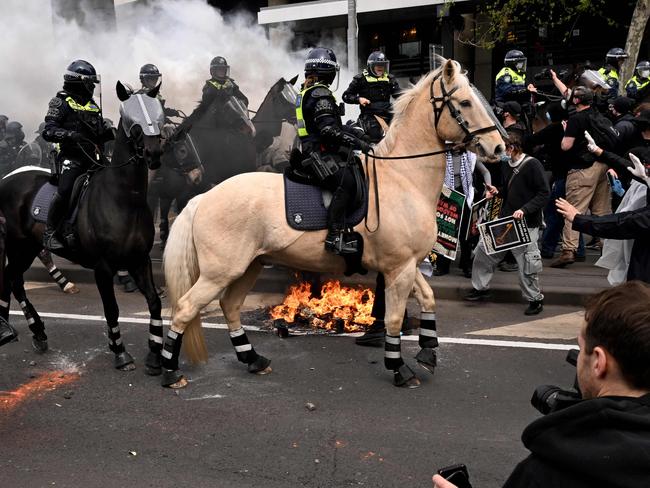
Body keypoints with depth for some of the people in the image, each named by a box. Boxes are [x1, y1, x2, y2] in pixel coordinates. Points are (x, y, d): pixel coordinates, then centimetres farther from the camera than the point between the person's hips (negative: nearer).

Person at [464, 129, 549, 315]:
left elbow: (544, 194, -16)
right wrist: (497, 192, 5)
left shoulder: (532, 165, -14)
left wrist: (524, 209, -25)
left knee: (527, 264, -2)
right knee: (483, 249, 7)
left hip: (527, 224, -8)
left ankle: (535, 299, 18)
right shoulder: (508, 165, 10)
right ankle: (481, 287, 23)